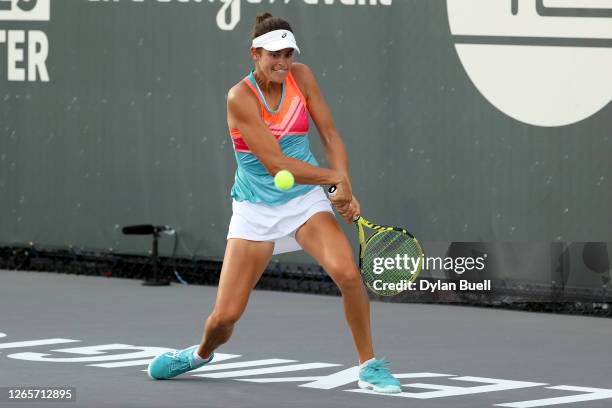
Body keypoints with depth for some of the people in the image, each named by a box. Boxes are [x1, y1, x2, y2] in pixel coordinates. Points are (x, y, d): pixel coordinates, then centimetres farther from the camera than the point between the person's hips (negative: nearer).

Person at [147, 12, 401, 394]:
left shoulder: (301, 76, -4)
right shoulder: (241, 97, -18)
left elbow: (331, 136, 0)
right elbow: (275, 164, -23)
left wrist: (345, 191, -13)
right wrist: (337, 178, -23)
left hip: (306, 200, 3)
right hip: (256, 208, -3)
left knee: (348, 272, -26)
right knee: (225, 316, -5)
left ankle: (370, 366, -8)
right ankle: (202, 353, 33)